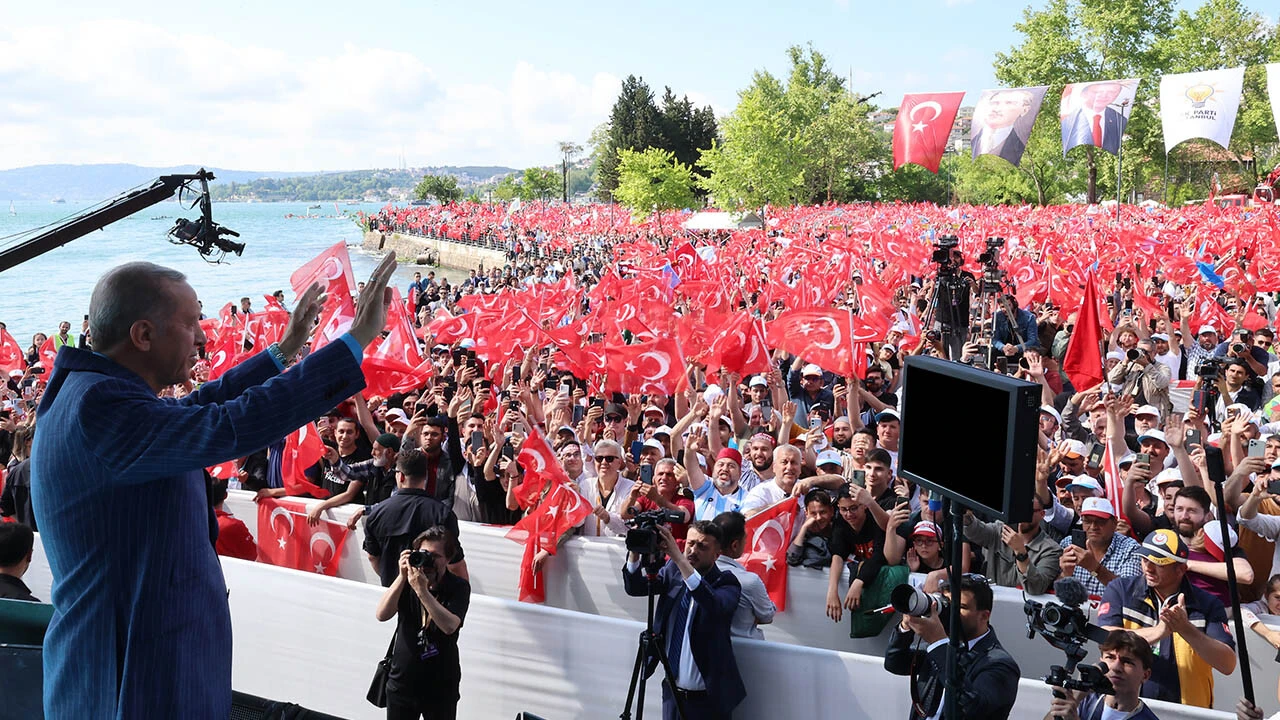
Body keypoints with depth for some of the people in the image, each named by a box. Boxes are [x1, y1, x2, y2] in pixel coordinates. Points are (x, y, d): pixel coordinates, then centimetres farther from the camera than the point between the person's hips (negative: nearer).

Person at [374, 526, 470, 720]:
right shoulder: (407, 581, -1)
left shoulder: (458, 587, -10)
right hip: (402, 683, 3)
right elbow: (381, 615, -13)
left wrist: (422, 590, -30)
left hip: (441, 687, -3)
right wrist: (401, 577, -22)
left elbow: (450, 626, -26)